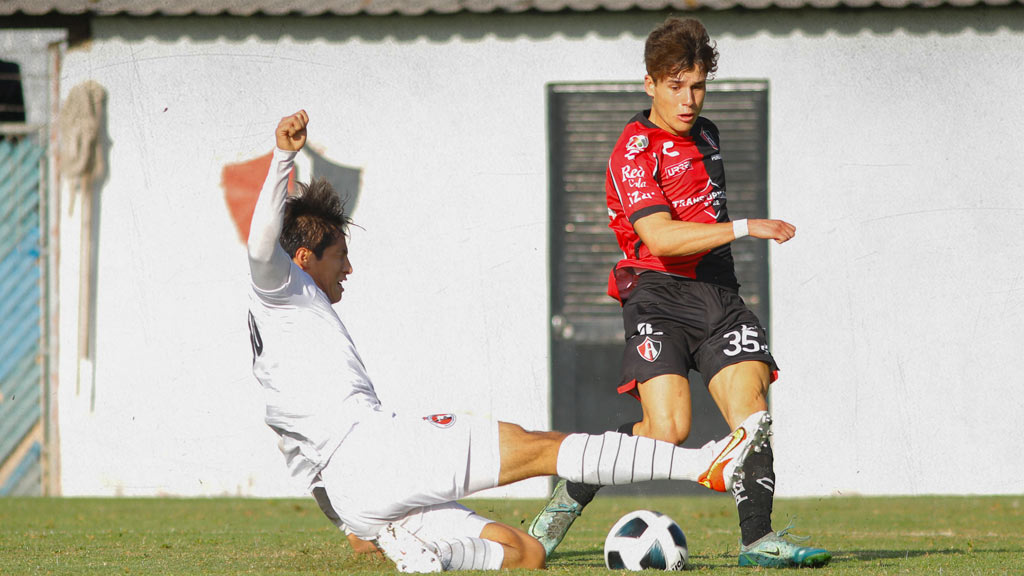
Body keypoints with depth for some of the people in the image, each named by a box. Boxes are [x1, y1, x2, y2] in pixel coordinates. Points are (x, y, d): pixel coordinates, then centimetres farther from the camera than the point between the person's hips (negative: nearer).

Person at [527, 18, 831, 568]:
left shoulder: (705, 136, 16)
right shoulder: (634, 151, -10)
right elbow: (661, 237, -23)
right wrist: (745, 228, -25)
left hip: (718, 291, 7)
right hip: (659, 295, -7)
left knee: (749, 403, -14)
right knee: (667, 429, -20)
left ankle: (758, 539, -16)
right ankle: (573, 492, 2)